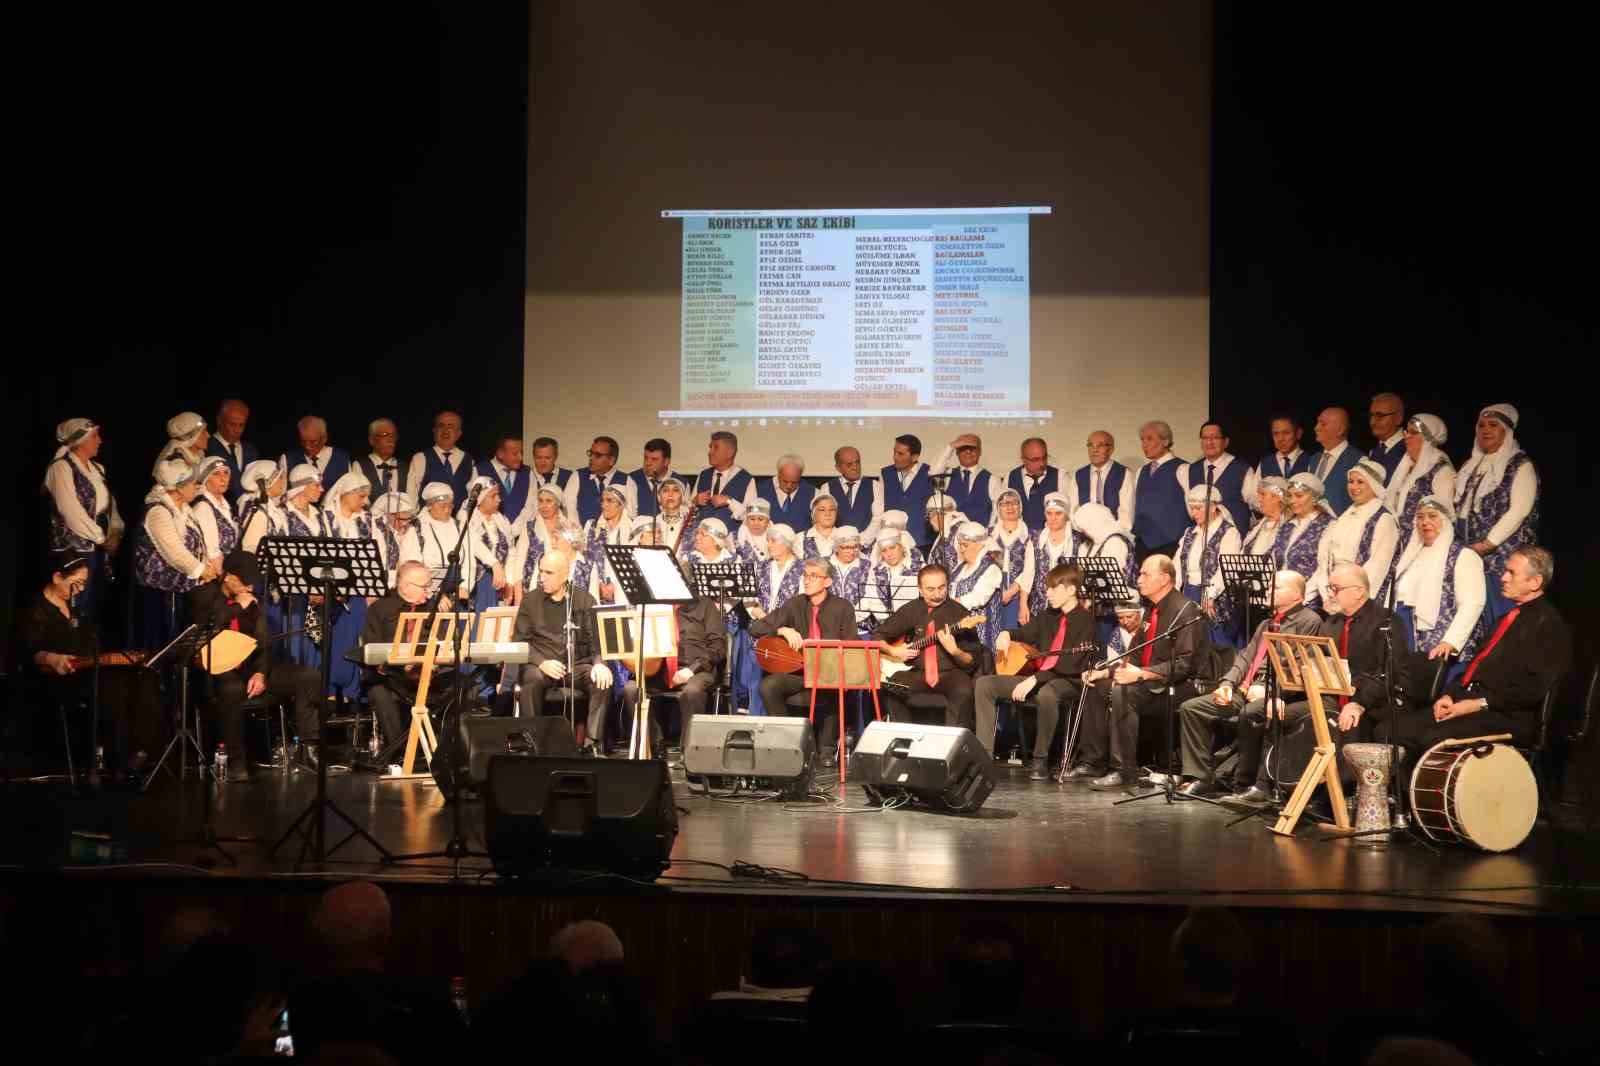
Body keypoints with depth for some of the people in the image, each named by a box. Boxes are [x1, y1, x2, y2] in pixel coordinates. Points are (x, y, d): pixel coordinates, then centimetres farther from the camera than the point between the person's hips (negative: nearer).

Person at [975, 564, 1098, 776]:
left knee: (1046, 693, -43)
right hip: (1036, 677, 8)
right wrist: (1006, 634, 1)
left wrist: (1034, 680, -25)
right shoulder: (1049, 616, 13)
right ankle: (984, 753, -13)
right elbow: (1026, 632, 26)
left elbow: (1071, 665, -18)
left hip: (1069, 682, -8)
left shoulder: (1085, 621, -10)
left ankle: (1039, 760, -28)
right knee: (984, 684, -6)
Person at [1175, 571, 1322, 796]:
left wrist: (1267, 689, -20)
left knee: (1249, 714, -39)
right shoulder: (1267, 624, 28)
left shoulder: (1309, 621, 0)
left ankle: (1244, 784, -26)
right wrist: (1227, 683, 4)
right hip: (1244, 691, 9)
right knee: (1190, 708, -5)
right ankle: (1201, 778, -8)